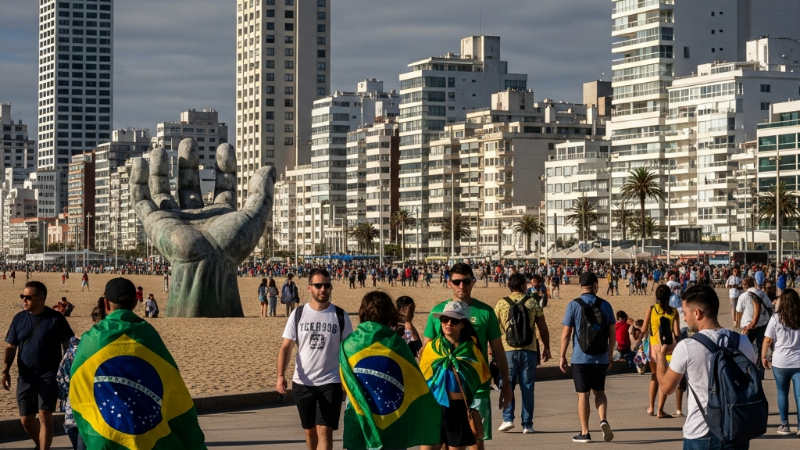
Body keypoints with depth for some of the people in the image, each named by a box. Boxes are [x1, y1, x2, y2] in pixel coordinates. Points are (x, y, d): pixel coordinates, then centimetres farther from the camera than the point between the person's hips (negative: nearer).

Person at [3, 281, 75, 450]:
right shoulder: (19, 318, 4)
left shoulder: (56, 319, -7)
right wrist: (5, 370, -7)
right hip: (25, 376, 4)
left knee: (45, 415, -13)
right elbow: (11, 347, 7)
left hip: (49, 375, -4)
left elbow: (68, 345, -3)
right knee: (26, 419, 9)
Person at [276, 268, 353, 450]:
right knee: (310, 431, 15)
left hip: (330, 383, -2)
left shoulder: (340, 316, -2)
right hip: (302, 383, 2)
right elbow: (286, 347, -2)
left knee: (324, 431, -10)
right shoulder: (298, 314, 1)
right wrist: (281, 375, -16)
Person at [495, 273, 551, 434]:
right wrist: (546, 348, 15)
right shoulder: (533, 303, 2)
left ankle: (508, 419, -3)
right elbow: (543, 328, 4)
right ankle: (527, 424, 6)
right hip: (529, 350, 0)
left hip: (508, 350, 0)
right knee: (527, 387, 6)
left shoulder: (501, 304, 2)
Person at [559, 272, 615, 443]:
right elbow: (612, 334, 4)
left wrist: (562, 356, 2)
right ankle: (603, 420, -7)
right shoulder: (605, 305, 2)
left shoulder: (574, 305, -6)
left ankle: (585, 433, 8)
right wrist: (610, 355, 16)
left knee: (583, 394, 5)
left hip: (580, 358, -2)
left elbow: (566, 334, -6)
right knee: (599, 392, 17)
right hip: (601, 357, 2)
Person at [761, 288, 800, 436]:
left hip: (780, 362, -1)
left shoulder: (776, 318, -9)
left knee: (782, 393, 13)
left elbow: (767, 340, -5)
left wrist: (763, 356, 8)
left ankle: (784, 425, 17)